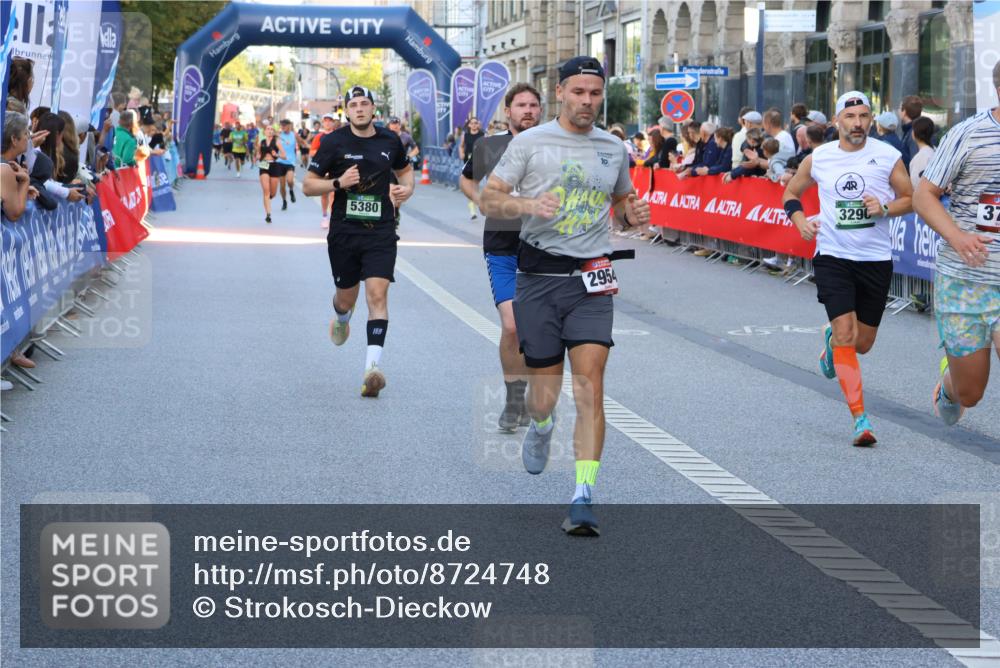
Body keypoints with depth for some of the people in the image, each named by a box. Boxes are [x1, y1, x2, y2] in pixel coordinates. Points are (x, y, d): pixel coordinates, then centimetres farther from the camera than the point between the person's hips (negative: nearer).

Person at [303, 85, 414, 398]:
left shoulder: (390, 140, 5)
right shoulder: (334, 142, -3)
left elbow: (404, 169, 26)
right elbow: (308, 185, -1)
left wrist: (407, 188, 4)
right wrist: (338, 183, -18)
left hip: (381, 233, 0)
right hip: (343, 231, 0)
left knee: (377, 293, -16)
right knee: (347, 297, 14)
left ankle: (372, 366, -23)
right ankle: (342, 317, 53)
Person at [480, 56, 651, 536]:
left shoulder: (614, 149, 11)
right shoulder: (530, 142, 1)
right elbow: (489, 199, -1)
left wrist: (634, 211, 4)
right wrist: (525, 204, -21)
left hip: (591, 280, 1)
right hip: (539, 276, -1)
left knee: (589, 384, -14)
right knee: (544, 394, 4)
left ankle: (583, 497, -15)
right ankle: (540, 426, 43)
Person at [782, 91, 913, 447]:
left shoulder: (887, 156, -3)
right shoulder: (818, 159, 0)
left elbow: (909, 199, 6)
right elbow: (791, 193, 15)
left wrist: (884, 208, -15)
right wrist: (800, 220, -5)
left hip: (876, 258, 1)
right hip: (833, 257, -1)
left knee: (863, 343, 11)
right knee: (846, 334, -14)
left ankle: (832, 340, 48)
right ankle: (860, 417, -12)